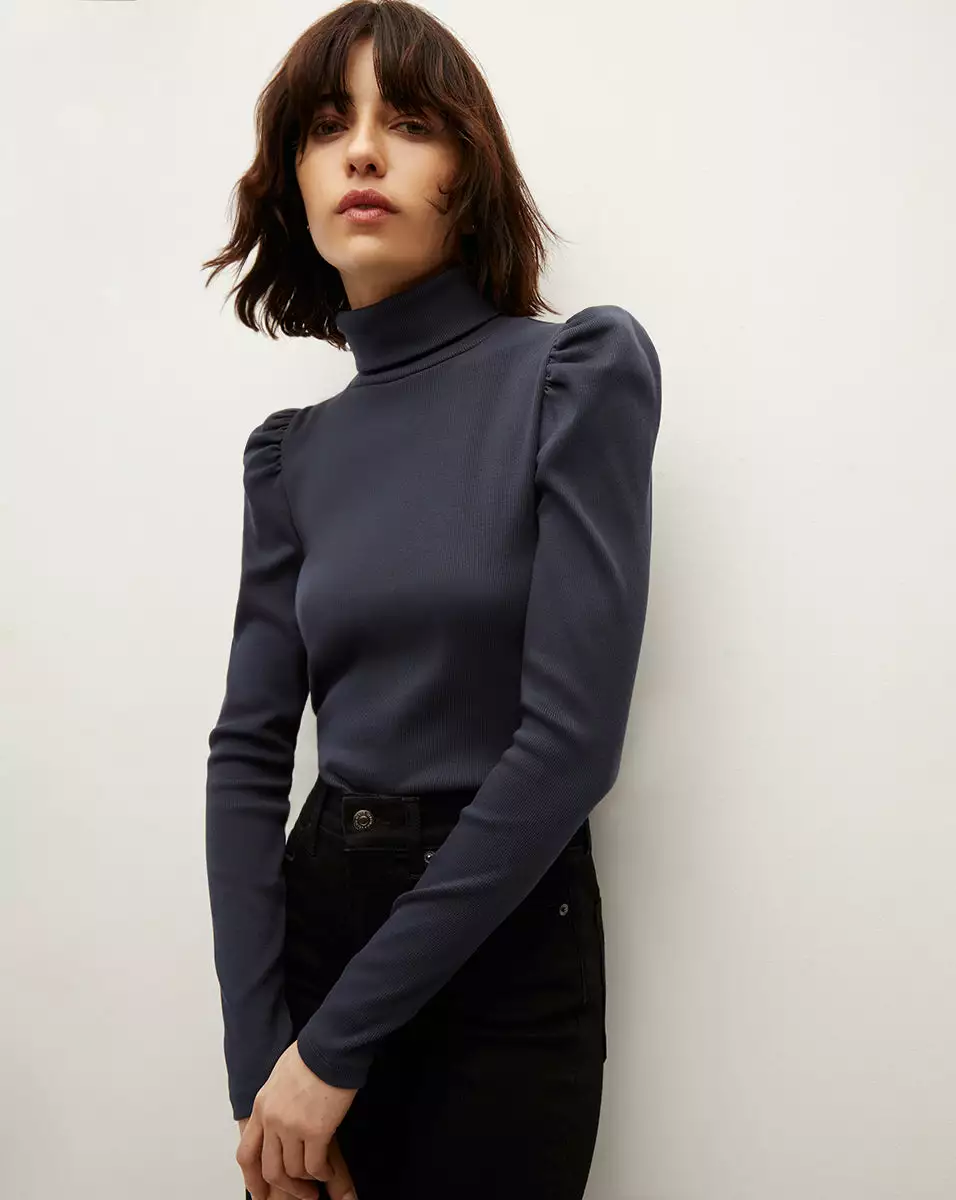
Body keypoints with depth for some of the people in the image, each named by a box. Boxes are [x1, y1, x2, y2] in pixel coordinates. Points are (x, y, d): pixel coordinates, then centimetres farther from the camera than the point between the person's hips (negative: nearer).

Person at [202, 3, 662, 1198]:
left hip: (505, 950, -4)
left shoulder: (581, 371, -11)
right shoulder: (293, 450, 4)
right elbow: (248, 749, 0)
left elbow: (571, 738, -18)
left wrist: (339, 1043, -15)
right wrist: (258, 1058, -12)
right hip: (315, 916, 4)